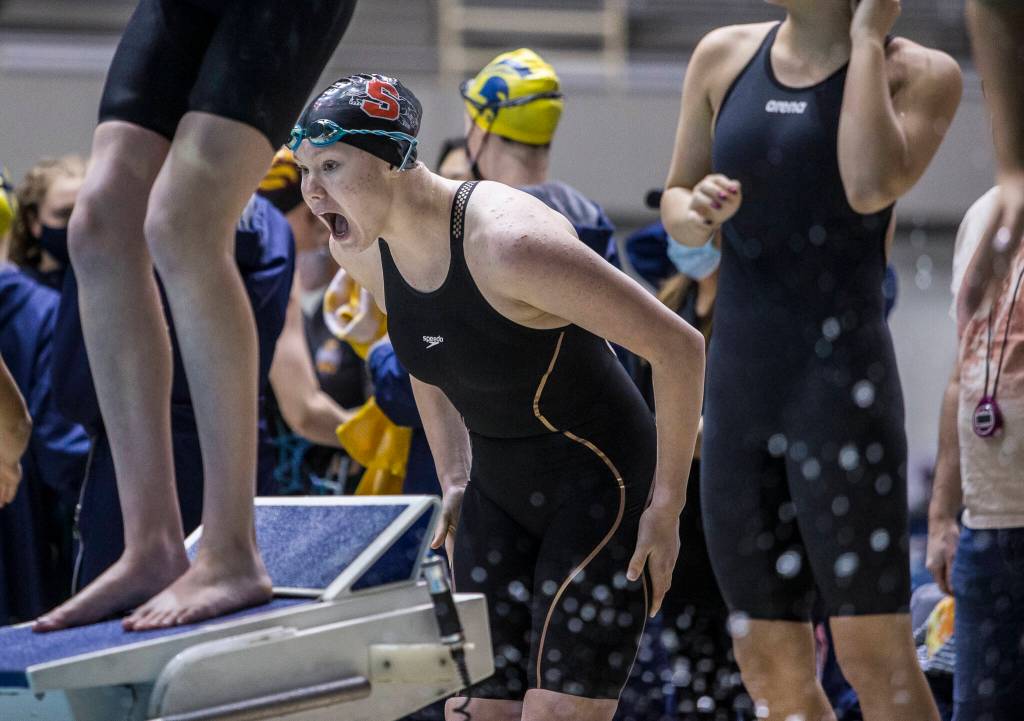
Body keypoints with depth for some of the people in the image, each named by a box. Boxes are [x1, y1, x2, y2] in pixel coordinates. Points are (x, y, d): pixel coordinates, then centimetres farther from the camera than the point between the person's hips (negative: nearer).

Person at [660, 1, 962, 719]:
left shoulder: (919, 73, -4)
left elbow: (871, 187, -22)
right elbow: (675, 201, 19)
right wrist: (699, 212, -5)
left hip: (841, 382, -5)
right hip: (739, 383, 5)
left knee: (875, 656, -11)